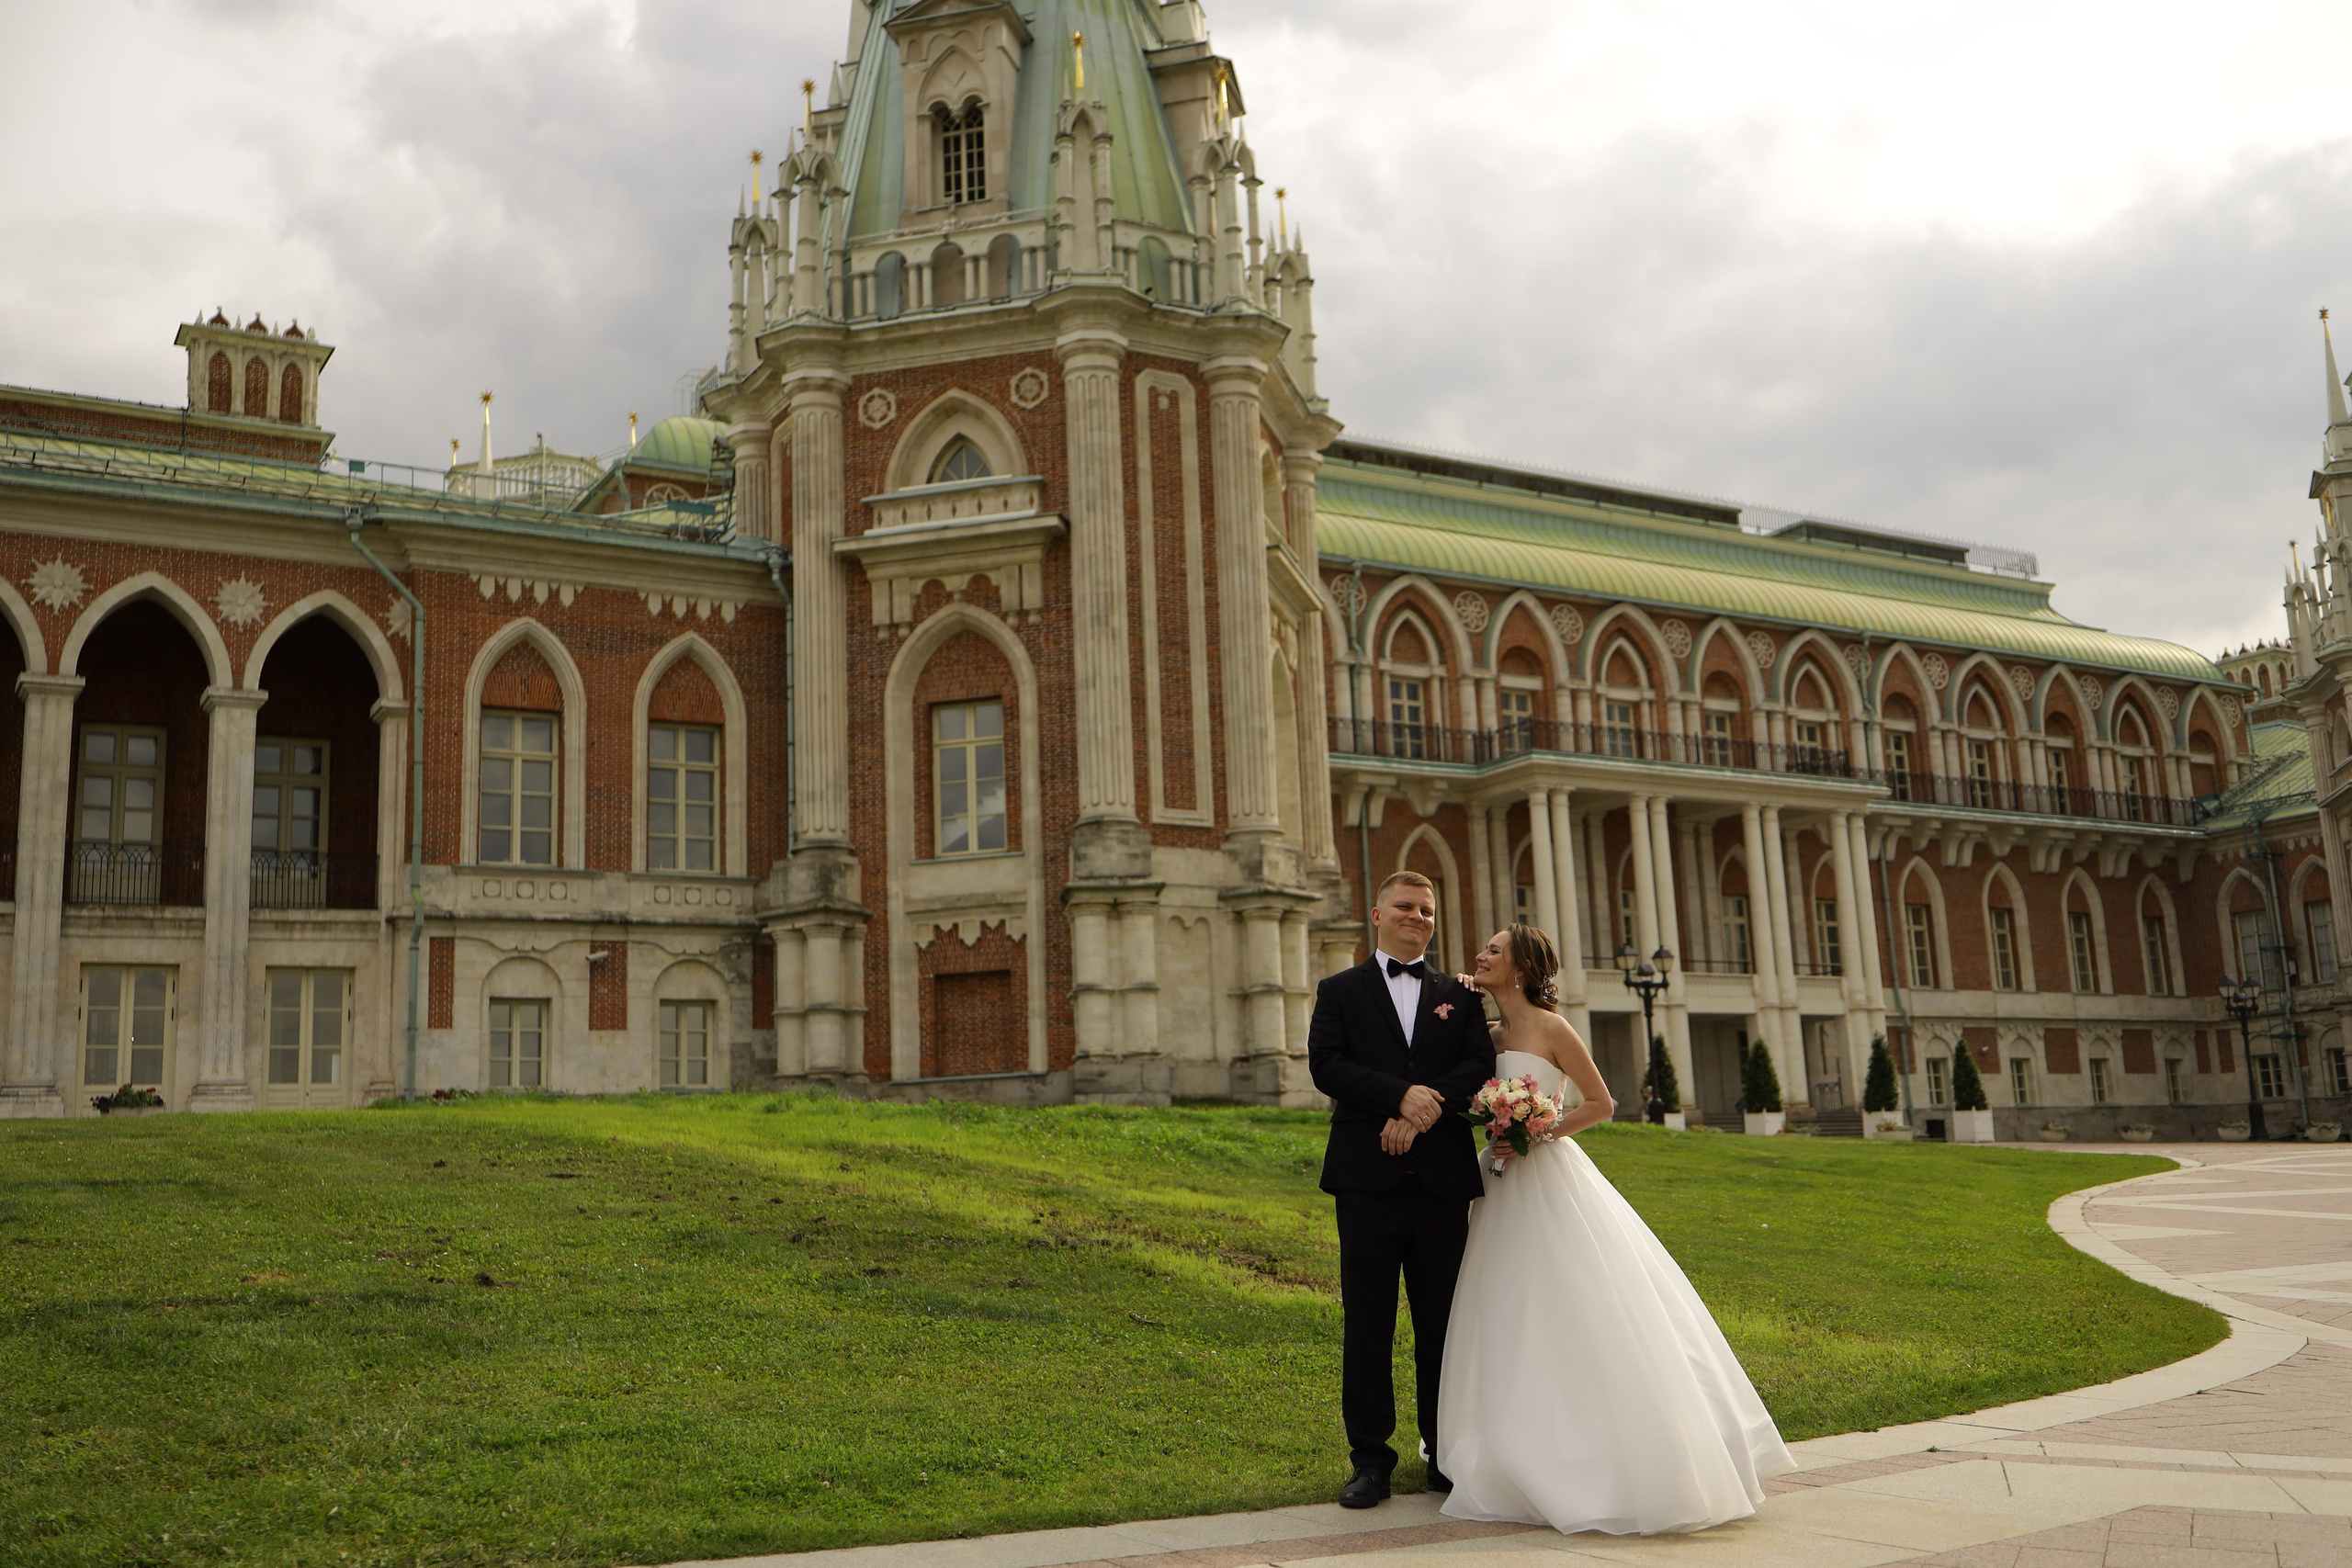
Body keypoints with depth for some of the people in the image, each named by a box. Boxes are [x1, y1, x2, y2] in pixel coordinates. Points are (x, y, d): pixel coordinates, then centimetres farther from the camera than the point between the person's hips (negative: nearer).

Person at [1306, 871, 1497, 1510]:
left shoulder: (1459, 995, 16)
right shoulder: (1340, 991, 11)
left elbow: (1481, 1067, 1)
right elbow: (1326, 1065, -4)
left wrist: (1425, 1111, -15)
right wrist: (1402, 1094, -17)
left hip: (1444, 1177, 2)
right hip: (1368, 1177, -1)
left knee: (1443, 1321, 5)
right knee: (1368, 1324, 1)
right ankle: (1370, 1457, 9)